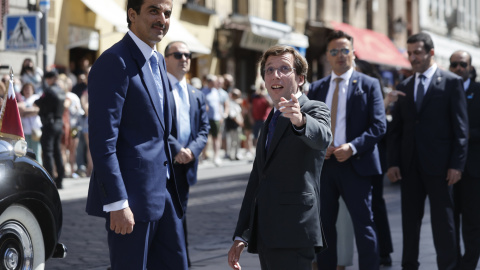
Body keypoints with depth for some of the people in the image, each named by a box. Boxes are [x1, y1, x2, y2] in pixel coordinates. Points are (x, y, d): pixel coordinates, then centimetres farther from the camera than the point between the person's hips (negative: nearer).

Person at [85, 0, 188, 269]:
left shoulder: (158, 61, 16)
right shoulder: (115, 62, -14)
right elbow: (102, 140, -19)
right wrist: (117, 204, -22)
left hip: (165, 192, 9)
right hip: (133, 195, -9)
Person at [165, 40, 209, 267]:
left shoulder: (197, 95, 18)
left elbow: (204, 128, 12)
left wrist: (192, 150, -6)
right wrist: (175, 150, -17)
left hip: (185, 165, 6)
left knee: (179, 215, 11)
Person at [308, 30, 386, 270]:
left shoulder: (369, 85, 2)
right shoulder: (317, 88, 13)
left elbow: (378, 125, -5)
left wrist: (353, 147, -18)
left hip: (355, 164, -4)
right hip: (323, 163, 4)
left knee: (363, 224, -3)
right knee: (324, 223, 9)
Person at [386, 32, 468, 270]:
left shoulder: (451, 82, 0)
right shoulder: (404, 86, 13)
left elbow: (460, 127, -4)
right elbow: (395, 128, 12)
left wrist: (457, 163, -11)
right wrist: (393, 162, 2)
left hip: (438, 164, -4)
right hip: (409, 165, 4)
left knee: (443, 221, 1)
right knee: (410, 220, 9)